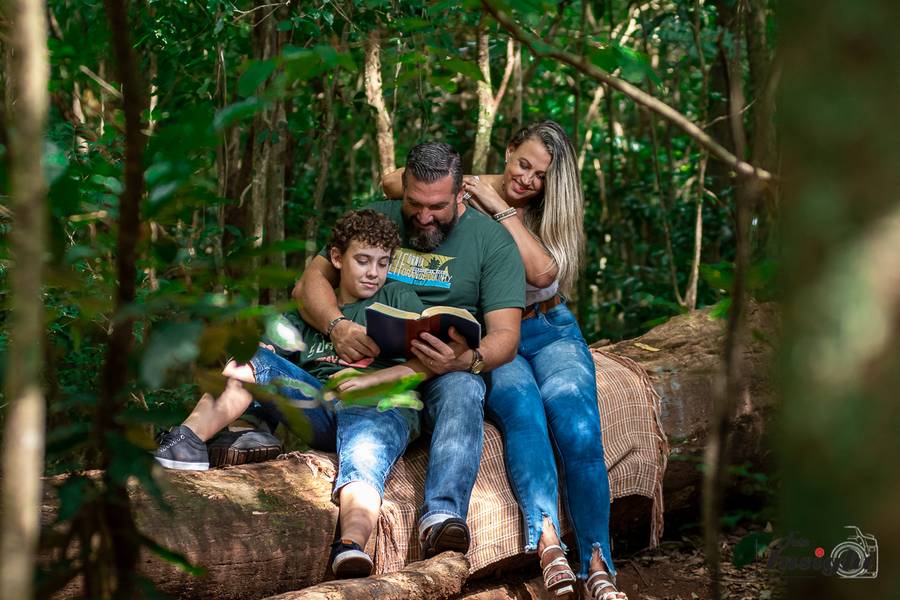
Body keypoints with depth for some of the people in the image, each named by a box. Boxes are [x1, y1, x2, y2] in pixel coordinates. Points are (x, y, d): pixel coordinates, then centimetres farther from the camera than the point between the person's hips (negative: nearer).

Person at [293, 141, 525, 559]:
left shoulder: (491, 240, 4)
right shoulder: (374, 220, 12)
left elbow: (505, 334, -5)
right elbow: (311, 282, 5)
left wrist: (466, 360, -29)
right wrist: (337, 327, -19)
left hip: (448, 372, -1)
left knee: (462, 390, -38)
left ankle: (441, 515, -54)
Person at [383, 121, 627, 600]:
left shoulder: (553, 213, 5)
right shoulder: (467, 193, 1)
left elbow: (542, 272, -15)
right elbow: (392, 182, -9)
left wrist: (501, 209, -14)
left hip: (550, 331, 2)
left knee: (577, 424, -27)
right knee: (521, 403, -35)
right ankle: (547, 542, -49)